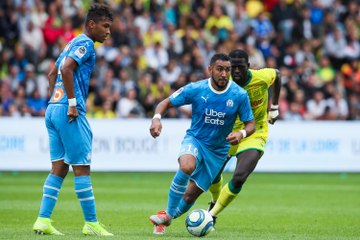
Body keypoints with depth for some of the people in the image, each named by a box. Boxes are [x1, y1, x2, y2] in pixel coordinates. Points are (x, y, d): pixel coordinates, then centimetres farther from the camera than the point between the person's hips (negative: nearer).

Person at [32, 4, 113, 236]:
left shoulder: (73, 43, 22)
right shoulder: (85, 43, -8)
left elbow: (52, 74, 27)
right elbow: (66, 69, -22)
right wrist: (72, 103, -19)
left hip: (53, 109, 9)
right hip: (69, 112, -9)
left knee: (59, 167, 8)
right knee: (82, 167, -4)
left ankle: (43, 221, 2)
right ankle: (91, 223, -1)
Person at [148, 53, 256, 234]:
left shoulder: (239, 95, -12)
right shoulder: (195, 89, -14)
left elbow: (250, 124, -4)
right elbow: (165, 103, -5)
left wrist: (241, 133, -28)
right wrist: (157, 118, -27)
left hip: (217, 150, 2)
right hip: (194, 139, -2)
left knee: (190, 196, 3)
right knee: (187, 166, -36)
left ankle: (165, 220, 32)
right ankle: (167, 215, -21)